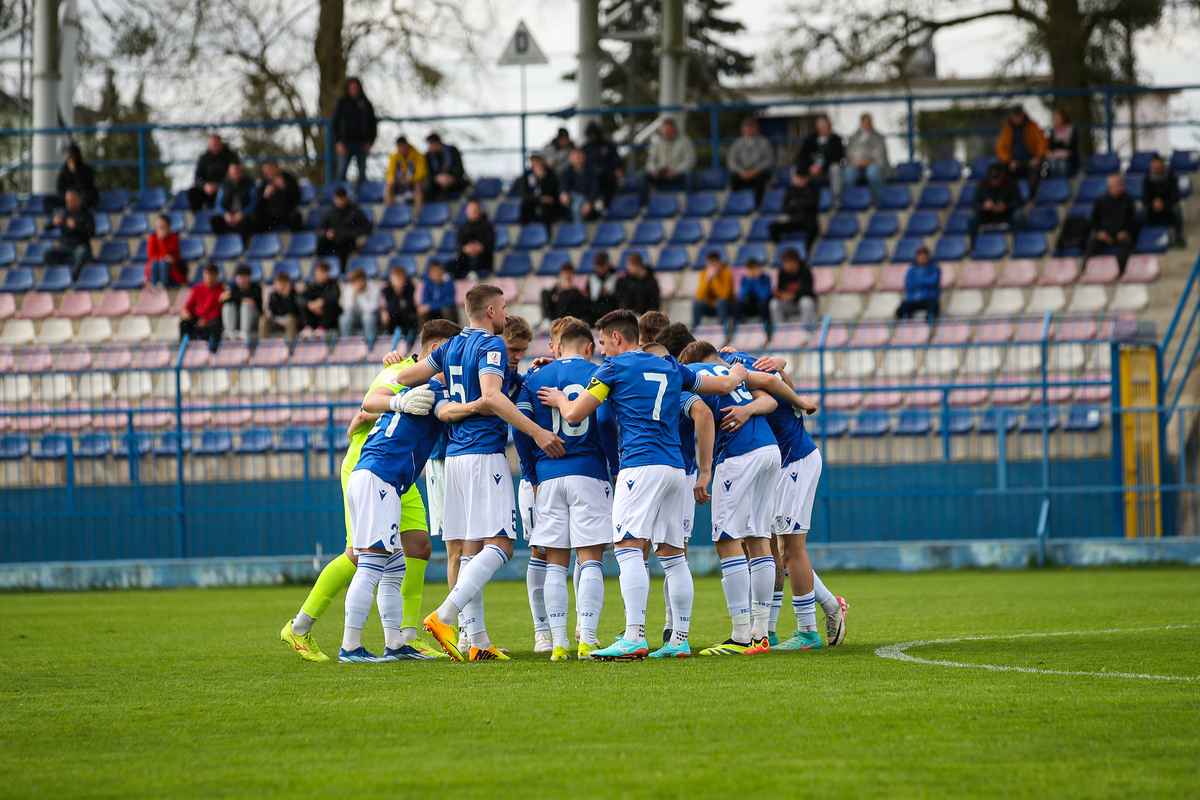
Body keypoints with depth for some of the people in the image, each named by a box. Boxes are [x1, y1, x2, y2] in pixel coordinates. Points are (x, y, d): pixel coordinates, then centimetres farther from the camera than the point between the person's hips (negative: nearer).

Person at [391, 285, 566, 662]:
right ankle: (444, 616, -25)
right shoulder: (491, 345, -8)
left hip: (455, 455, 9)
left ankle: (478, 641, 5)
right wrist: (536, 432, -23)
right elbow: (490, 397, -22)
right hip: (484, 454, -9)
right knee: (499, 546, -11)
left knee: (472, 549, 8)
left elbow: (404, 377, 16)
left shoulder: (451, 347, 15)